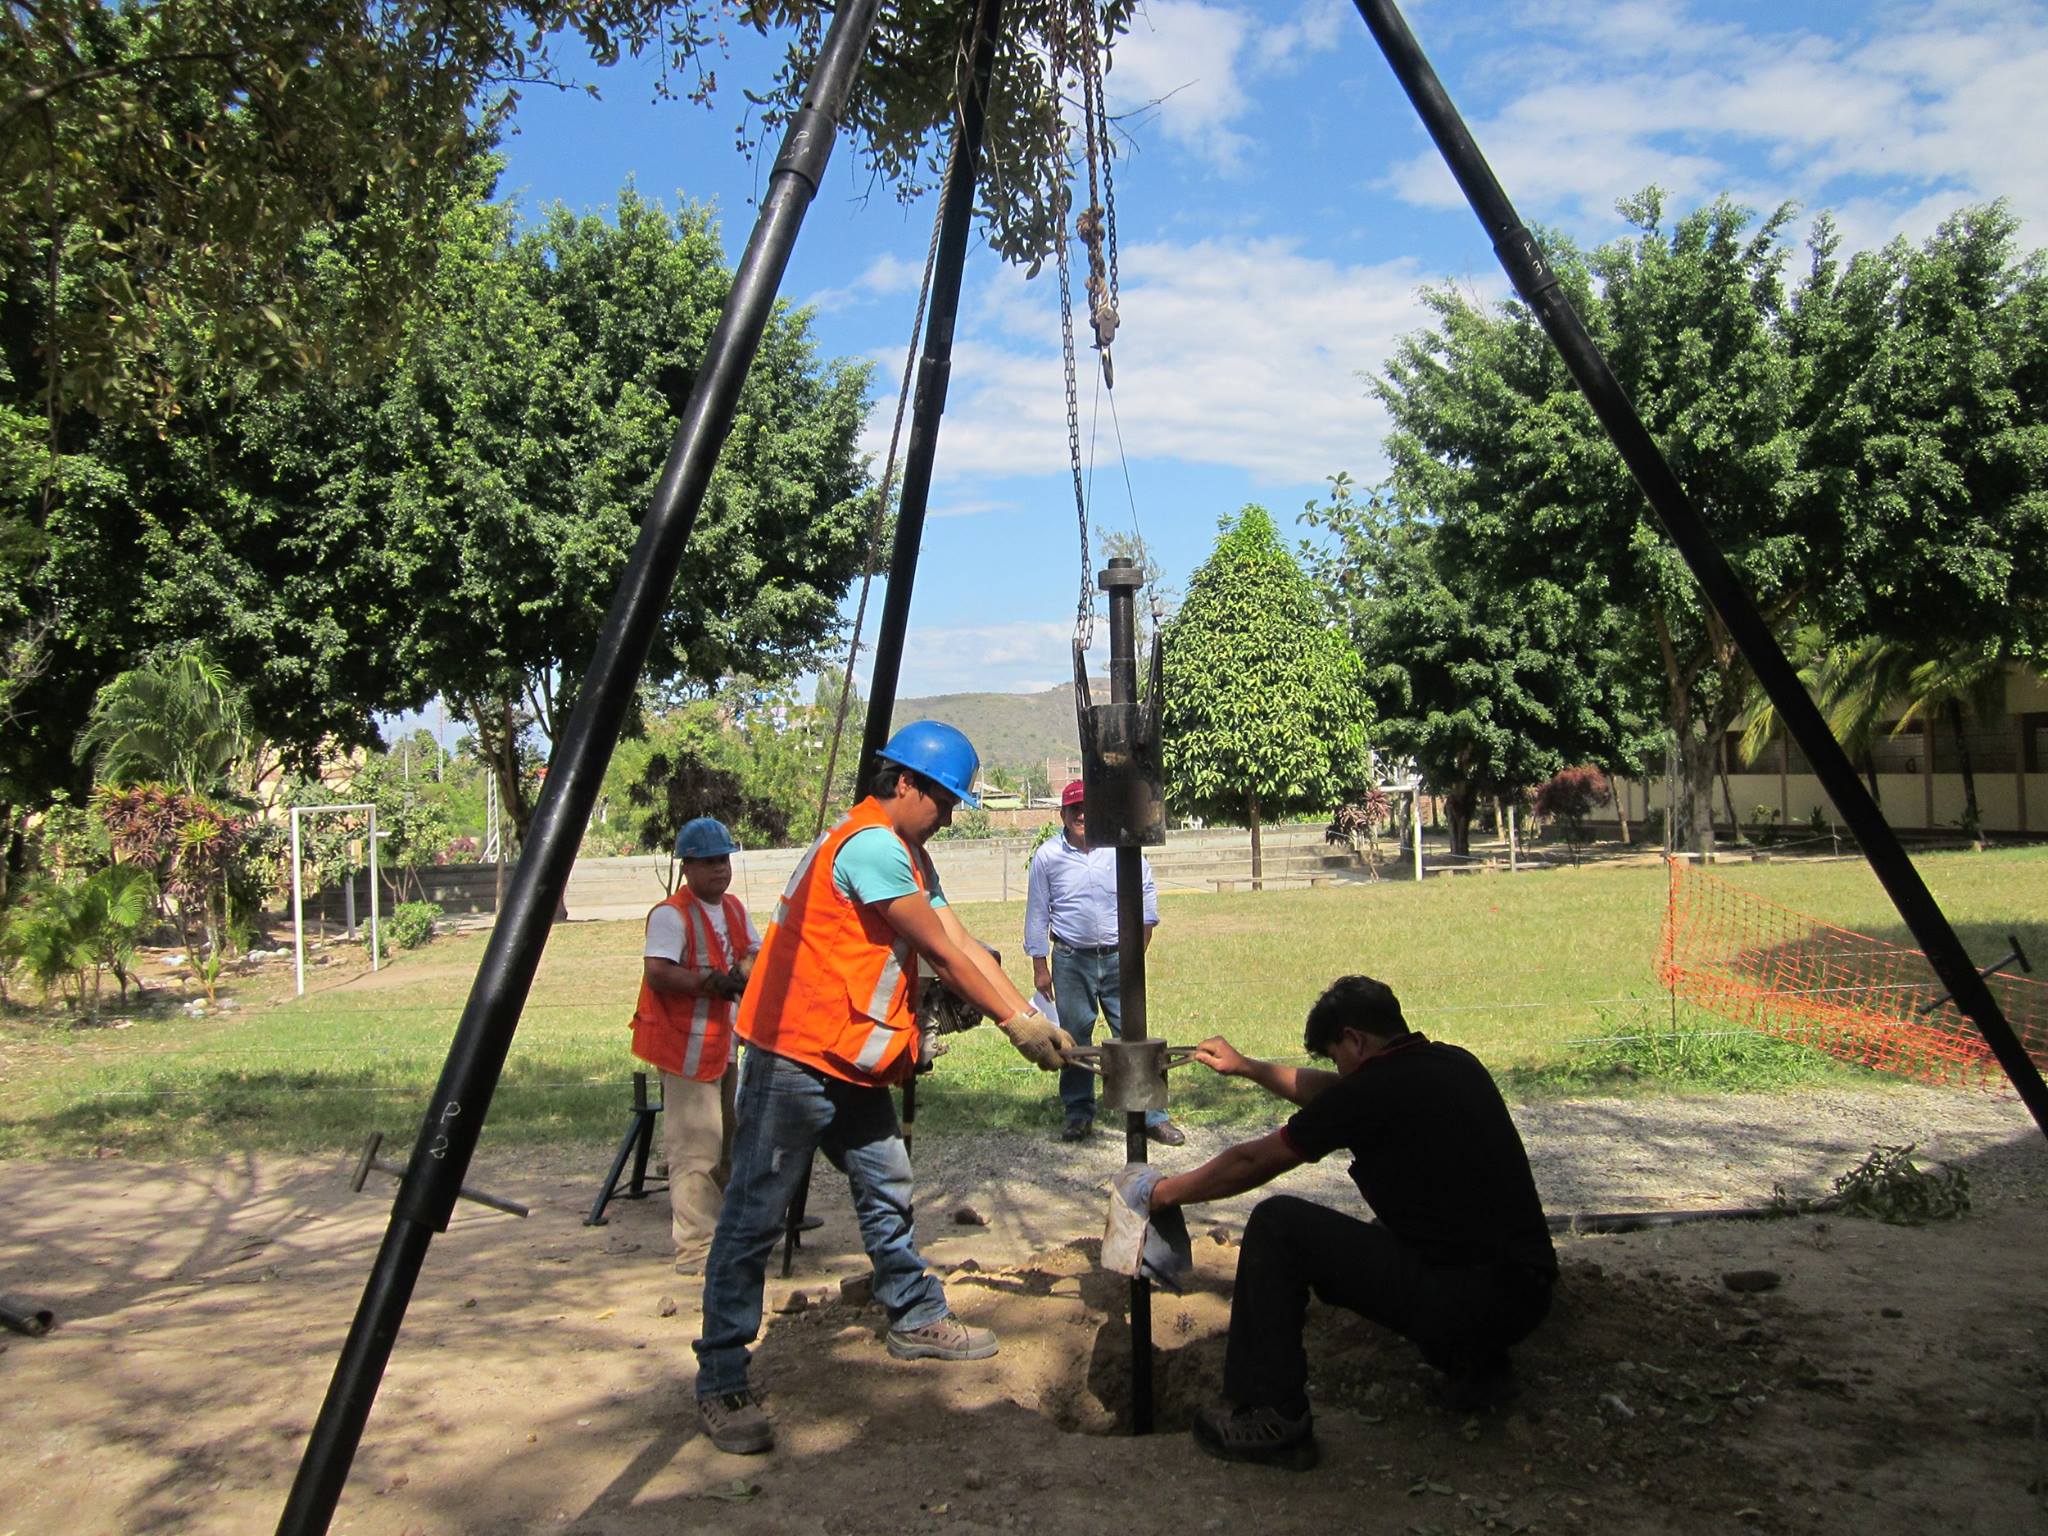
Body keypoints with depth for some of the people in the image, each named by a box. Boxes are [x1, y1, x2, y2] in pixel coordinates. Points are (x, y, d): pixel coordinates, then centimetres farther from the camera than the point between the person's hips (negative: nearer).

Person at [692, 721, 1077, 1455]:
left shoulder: (908, 857, 15)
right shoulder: (870, 846, -18)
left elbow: (963, 947, 8)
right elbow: (942, 954, -17)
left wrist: (1031, 1018, 0)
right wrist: (1015, 1023, -11)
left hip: (851, 1064, 11)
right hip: (796, 1057, -10)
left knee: (887, 1192, 19)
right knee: (753, 1216, -5)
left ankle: (916, 1318, 35)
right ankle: (720, 1383, 0)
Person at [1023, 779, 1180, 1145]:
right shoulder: (1048, 855, 1)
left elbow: (1147, 896, 7)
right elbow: (1037, 914, 6)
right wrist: (1040, 967, 4)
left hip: (1117, 958, 0)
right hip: (1071, 961, 1)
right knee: (1073, 1039, 5)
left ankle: (1152, 1115, 4)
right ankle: (1079, 1114, 18)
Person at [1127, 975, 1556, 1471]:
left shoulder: (1374, 1090, -14)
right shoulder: (1456, 1064, 9)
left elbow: (1254, 1161, -1)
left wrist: (1162, 1192, 14)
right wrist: (1246, 1067, 35)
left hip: (1463, 1300, -9)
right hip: (1530, 1295, 9)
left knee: (1277, 1224, -5)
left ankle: (1272, 1419, 0)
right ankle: (1478, 1363, 26)